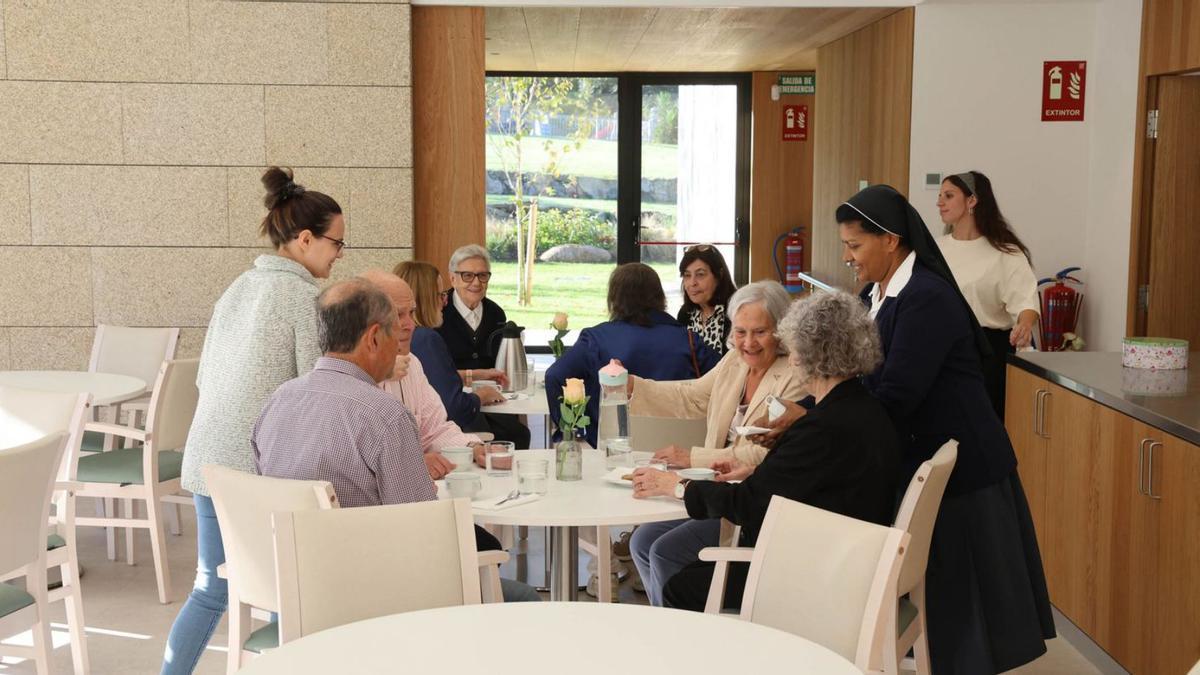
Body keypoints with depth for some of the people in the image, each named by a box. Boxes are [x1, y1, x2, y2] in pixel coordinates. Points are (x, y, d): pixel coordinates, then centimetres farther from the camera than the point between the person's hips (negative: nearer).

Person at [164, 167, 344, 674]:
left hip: (208, 457, 8)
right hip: (263, 466, -8)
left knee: (211, 590, 16)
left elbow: (205, 377, 17)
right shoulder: (305, 296, -10)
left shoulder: (238, 287, 13)